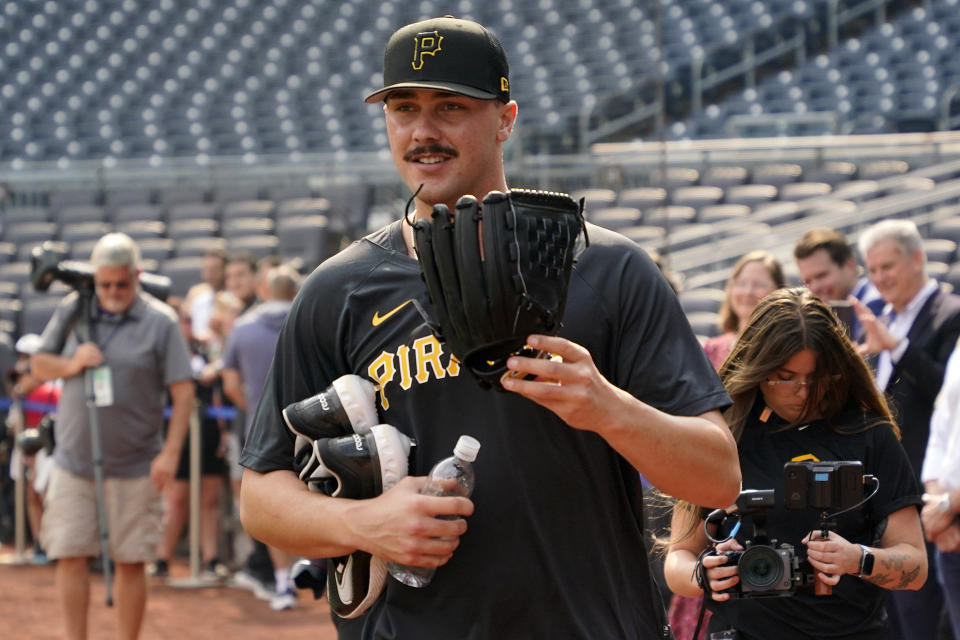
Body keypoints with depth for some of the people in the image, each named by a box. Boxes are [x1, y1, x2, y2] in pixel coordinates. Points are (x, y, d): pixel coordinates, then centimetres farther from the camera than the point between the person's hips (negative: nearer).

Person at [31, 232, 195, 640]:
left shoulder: (160, 322, -3)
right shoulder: (72, 311, 6)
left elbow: (183, 391, -5)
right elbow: (38, 365, 13)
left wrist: (170, 453, -14)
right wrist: (72, 365, -8)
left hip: (134, 466, -2)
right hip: (73, 460, 2)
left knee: (131, 562, 2)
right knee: (70, 556, -1)